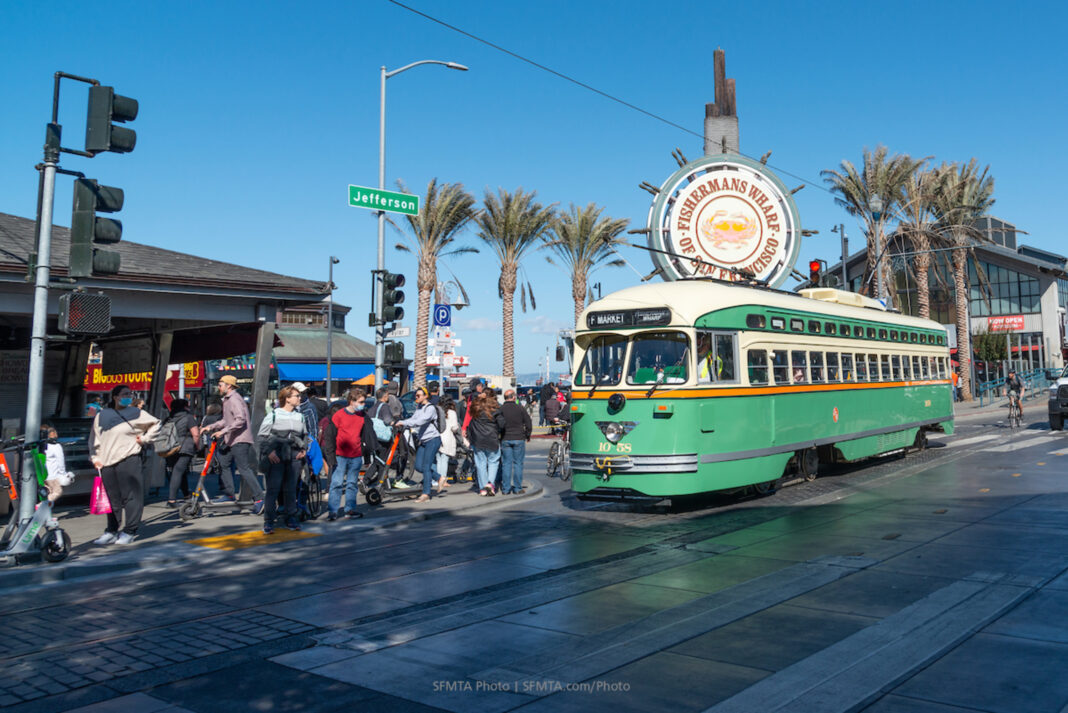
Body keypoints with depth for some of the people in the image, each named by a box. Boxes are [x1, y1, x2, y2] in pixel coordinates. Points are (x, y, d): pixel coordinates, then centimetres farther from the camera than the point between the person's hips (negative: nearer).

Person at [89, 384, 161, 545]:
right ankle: (111, 532, 17)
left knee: (131, 496, -5)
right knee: (112, 498, 8)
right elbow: (94, 439, 19)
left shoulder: (136, 414, 6)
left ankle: (129, 532, 2)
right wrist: (95, 458, 10)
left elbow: (155, 424, 16)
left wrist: (144, 438, 6)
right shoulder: (102, 416, 13)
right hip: (106, 462, 3)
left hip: (129, 460, -3)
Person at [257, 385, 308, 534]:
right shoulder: (273, 415, -1)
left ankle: (291, 519, 20)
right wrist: (269, 451, -11)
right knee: (273, 489, -5)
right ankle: (268, 522, 0)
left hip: (294, 457, 4)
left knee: (291, 489, 9)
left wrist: (304, 449, 9)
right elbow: (262, 435, -1)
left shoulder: (300, 416, 13)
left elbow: (305, 435, 24)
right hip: (276, 457, -4)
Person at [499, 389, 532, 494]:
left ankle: (506, 489, 6)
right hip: (519, 439, -1)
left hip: (505, 439, 1)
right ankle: (517, 488, 5)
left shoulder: (500, 410, -2)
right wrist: (527, 436, 15)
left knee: (506, 464, 5)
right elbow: (529, 425, 0)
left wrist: (499, 437, 13)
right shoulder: (520, 409, -3)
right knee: (518, 463, 4)